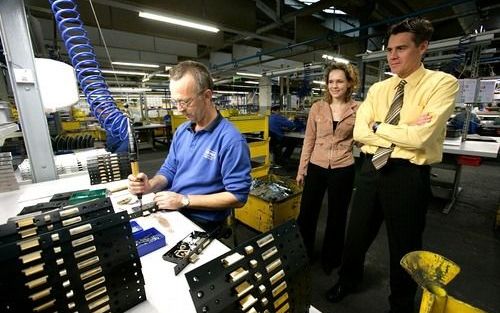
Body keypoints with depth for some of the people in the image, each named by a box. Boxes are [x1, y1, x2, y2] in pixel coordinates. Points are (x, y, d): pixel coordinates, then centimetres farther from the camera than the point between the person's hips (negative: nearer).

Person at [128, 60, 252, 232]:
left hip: (201, 222, -6)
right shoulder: (181, 130, 6)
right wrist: (150, 185, -10)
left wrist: (184, 200, -20)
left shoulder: (231, 139, -20)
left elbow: (237, 196, -21)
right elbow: (169, 170, 13)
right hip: (170, 210, 7)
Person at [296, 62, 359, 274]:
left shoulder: (358, 110, -3)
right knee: (306, 215, 11)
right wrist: (302, 169, 4)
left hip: (343, 170, -1)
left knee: (336, 217, 15)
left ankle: (330, 260, 39)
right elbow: (309, 141, 4)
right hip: (316, 167, 2)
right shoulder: (317, 107, 1)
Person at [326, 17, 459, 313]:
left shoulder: (443, 83, -6)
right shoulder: (377, 89, 9)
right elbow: (359, 132, -3)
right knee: (357, 234, 19)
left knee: (404, 246, 16)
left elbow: (420, 138, -20)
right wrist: (402, 132, -13)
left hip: (408, 175, -4)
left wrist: (378, 126, -8)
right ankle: (348, 280, 49)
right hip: (371, 169, 5)